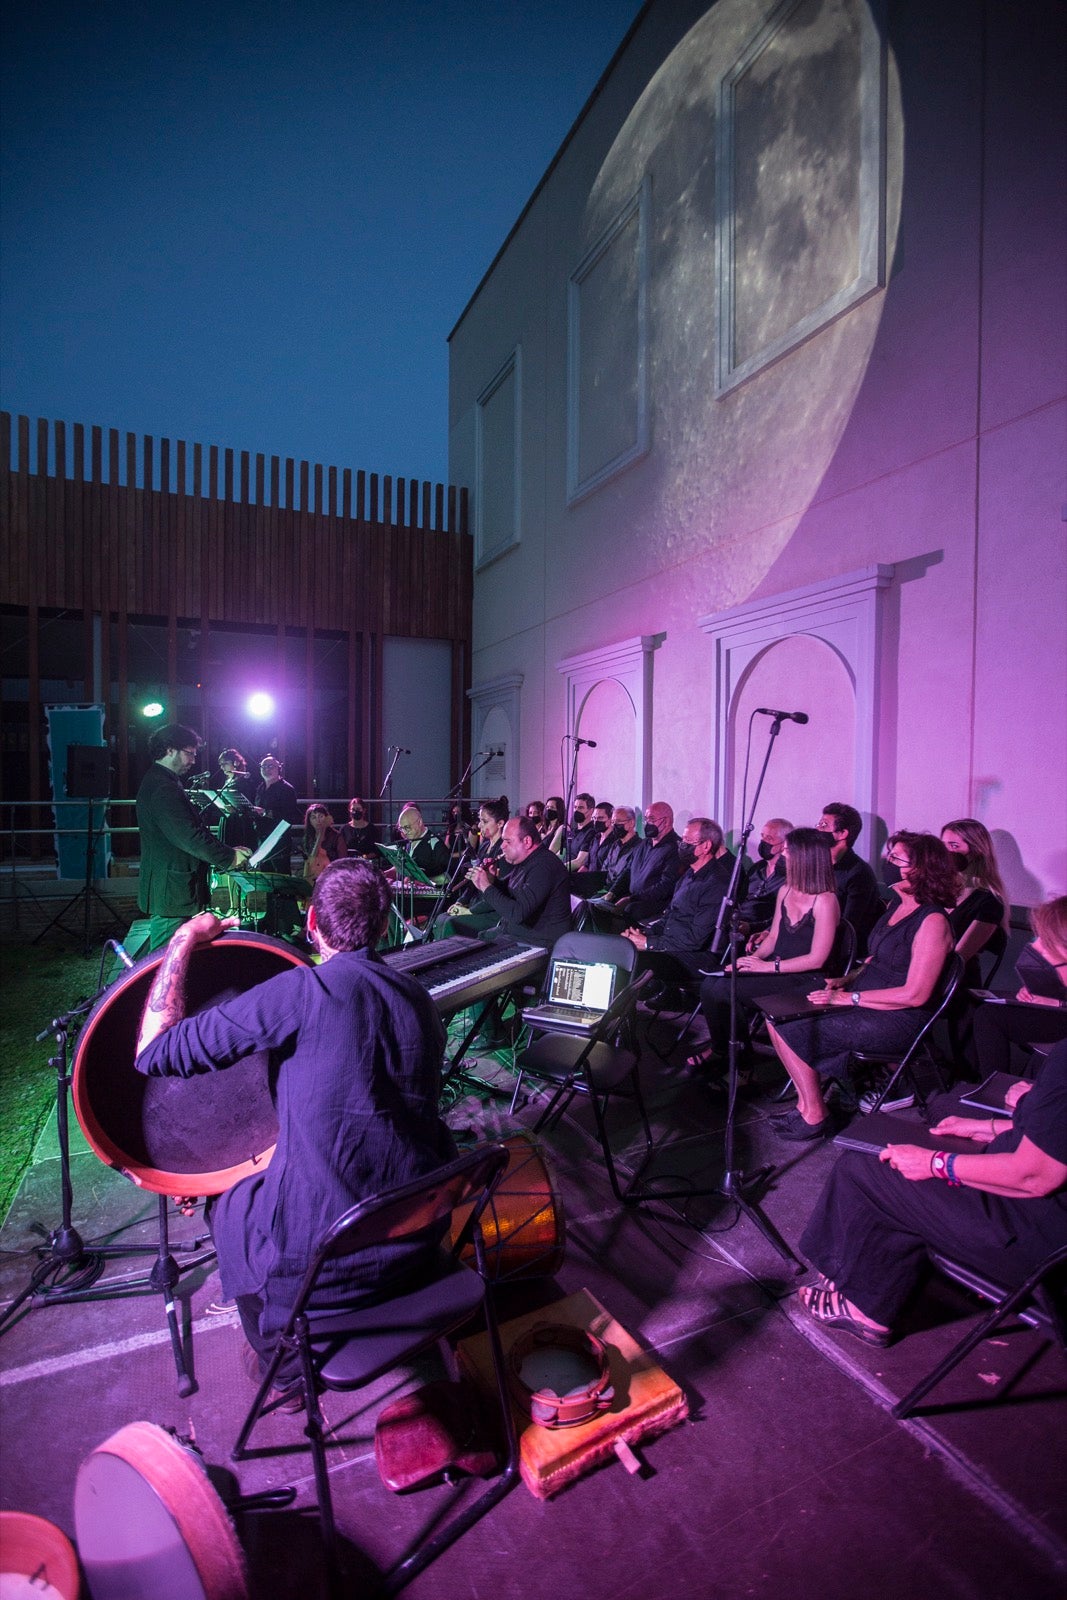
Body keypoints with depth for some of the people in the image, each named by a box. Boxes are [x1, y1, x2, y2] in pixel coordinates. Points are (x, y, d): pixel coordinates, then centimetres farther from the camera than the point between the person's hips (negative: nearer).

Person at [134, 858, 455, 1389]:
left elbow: (154, 1052, -15)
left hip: (319, 1261, -5)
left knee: (230, 1205, 27)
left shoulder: (303, 991, -21)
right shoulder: (419, 999, -2)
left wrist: (183, 942, -3)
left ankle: (283, 1366, 41)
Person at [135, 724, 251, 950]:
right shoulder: (162, 788, -19)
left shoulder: (158, 783, 16)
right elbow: (189, 837, -24)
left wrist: (227, 852, 11)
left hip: (172, 891, 11)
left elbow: (190, 829, 19)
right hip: (171, 893, -11)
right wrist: (229, 857, -13)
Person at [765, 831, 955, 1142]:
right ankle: (807, 1104, 0)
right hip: (866, 1005, 9)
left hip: (897, 1020, -9)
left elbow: (915, 994, -21)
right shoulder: (897, 904, 10)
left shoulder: (932, 922, -18)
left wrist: (850, 997, -19)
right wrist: (847, 979, 3)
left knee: (795, 1030, -18)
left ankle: (814, 1117, -1)